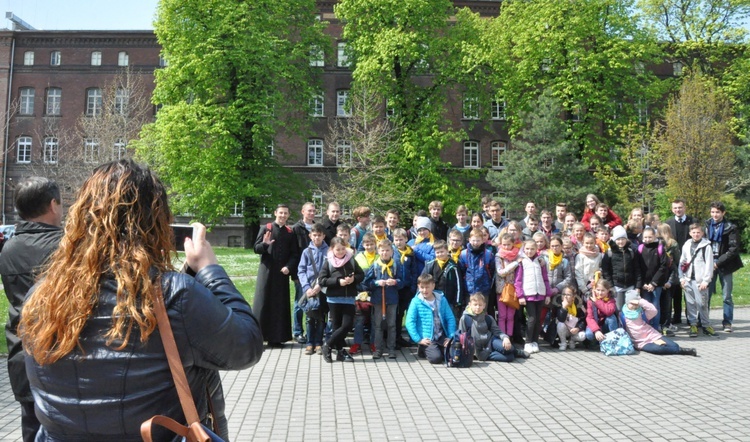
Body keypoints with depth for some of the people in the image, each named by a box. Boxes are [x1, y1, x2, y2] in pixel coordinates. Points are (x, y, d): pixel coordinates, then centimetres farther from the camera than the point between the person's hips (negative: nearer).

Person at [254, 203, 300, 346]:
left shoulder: (290, 232, 9)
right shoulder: (266, 228, 3)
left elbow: (295, 254, 6)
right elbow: (256, 248, -2)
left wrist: (288, 267, -11)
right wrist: (264, 244, -24)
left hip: (282, 273, 2)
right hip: (266, 271, -2)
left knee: (280, 305, 3)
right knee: (263, 303, -2)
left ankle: (275, 337, 9)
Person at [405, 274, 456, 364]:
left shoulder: (441, 299, 4)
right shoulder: (416, 302, -6)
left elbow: (450, 318, 6)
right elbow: (410, 322, -9)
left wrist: (451, 336, -3)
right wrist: (418, 339, -14)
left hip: (442, 336, 3)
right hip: (427, 339, -3)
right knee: (436, 357, -23)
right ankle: (423, 350, 10)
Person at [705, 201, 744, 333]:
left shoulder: (731, 228, -3)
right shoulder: (707, 225, 5)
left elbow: (734, 249, -8)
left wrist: (718, 263, -13)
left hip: (724, 265, -2)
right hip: (709, 264, 2)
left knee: (726, 296, 3)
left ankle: (727, 323, 11)